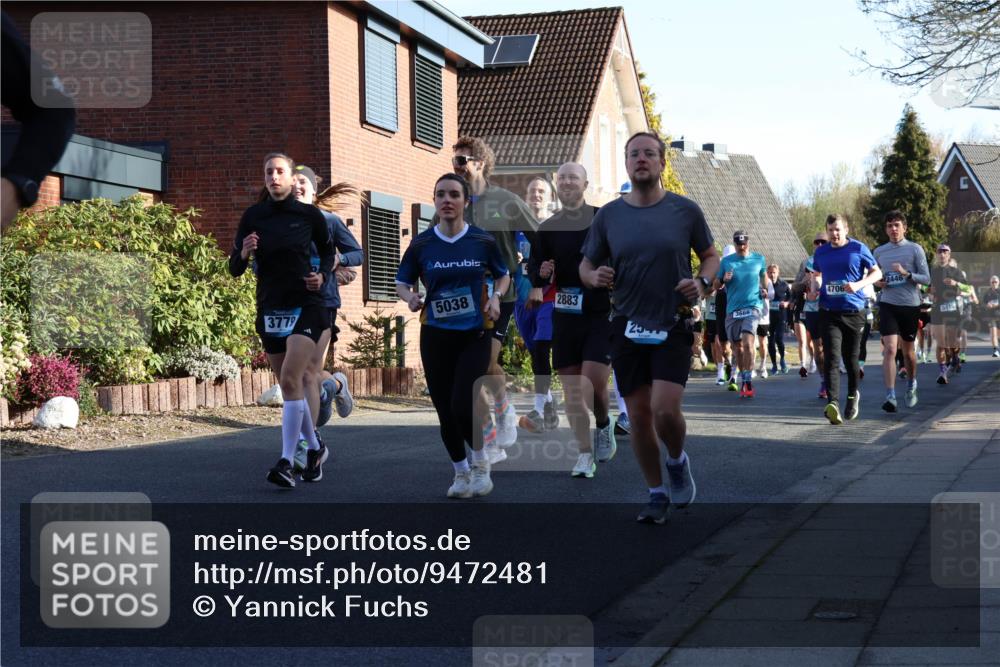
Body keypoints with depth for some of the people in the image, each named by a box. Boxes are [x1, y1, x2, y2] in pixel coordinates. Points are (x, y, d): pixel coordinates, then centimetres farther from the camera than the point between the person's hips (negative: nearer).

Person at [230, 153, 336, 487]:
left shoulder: (309, 215, -1)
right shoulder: (253, 216, 3)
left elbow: (328, 252, 14)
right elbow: (235, 269, 4)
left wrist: (322, 275, -6)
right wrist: (244, 253, -18)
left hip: (305, 306, -3)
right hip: (270, 309, 3)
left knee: (291, 380, -18)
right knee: (296, 383, 11)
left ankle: (287, 462, -18)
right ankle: (315, 448, 30)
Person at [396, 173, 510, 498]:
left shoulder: (483, 241, -1)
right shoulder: (421, 244, 0)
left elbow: (503, 275, 13)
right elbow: (402, 282, 8)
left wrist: (496, 297, -6)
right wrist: (411, 298, -13)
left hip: (475, 336, -2)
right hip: (435, 336, 2)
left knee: (462, 406, -14)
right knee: (445, 410, 5)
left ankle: (480, 462, 14)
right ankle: (461, 472, 27)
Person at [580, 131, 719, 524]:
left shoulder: (685, 210, -1)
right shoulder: (608, 215, 3)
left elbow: (710, 256, 11)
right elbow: (586, 265, 11)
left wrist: (702, 282, -10)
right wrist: (594, 277, -12)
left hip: (673, 326, -2)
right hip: (627, 327, 2)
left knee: (665, 409, -16)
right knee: (639, 416, 4)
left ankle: (677, 461, 17)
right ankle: (657, 494, 21)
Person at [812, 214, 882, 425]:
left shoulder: (858, 249, -1)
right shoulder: (820, 252, 9)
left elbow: (877, 273, 3)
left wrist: (859, 284, -15)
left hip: (854, 311, -1)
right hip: (829, 312, 1)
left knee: (851, 358, 10)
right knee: (831, 358, -14)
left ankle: (853, 395, 35)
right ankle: (833, 403, -23)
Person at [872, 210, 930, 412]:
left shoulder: (915, 249, -1)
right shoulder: (879, 252, 8)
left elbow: (926, 278, -4)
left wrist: (906, 274, -20)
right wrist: (877, 283, -1)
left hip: (910, 305, -1)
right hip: (888, 304, 1)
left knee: (908, 350, 13)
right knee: (890, 349, -14)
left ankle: (911, 386, 40)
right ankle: (890, 397, -19)